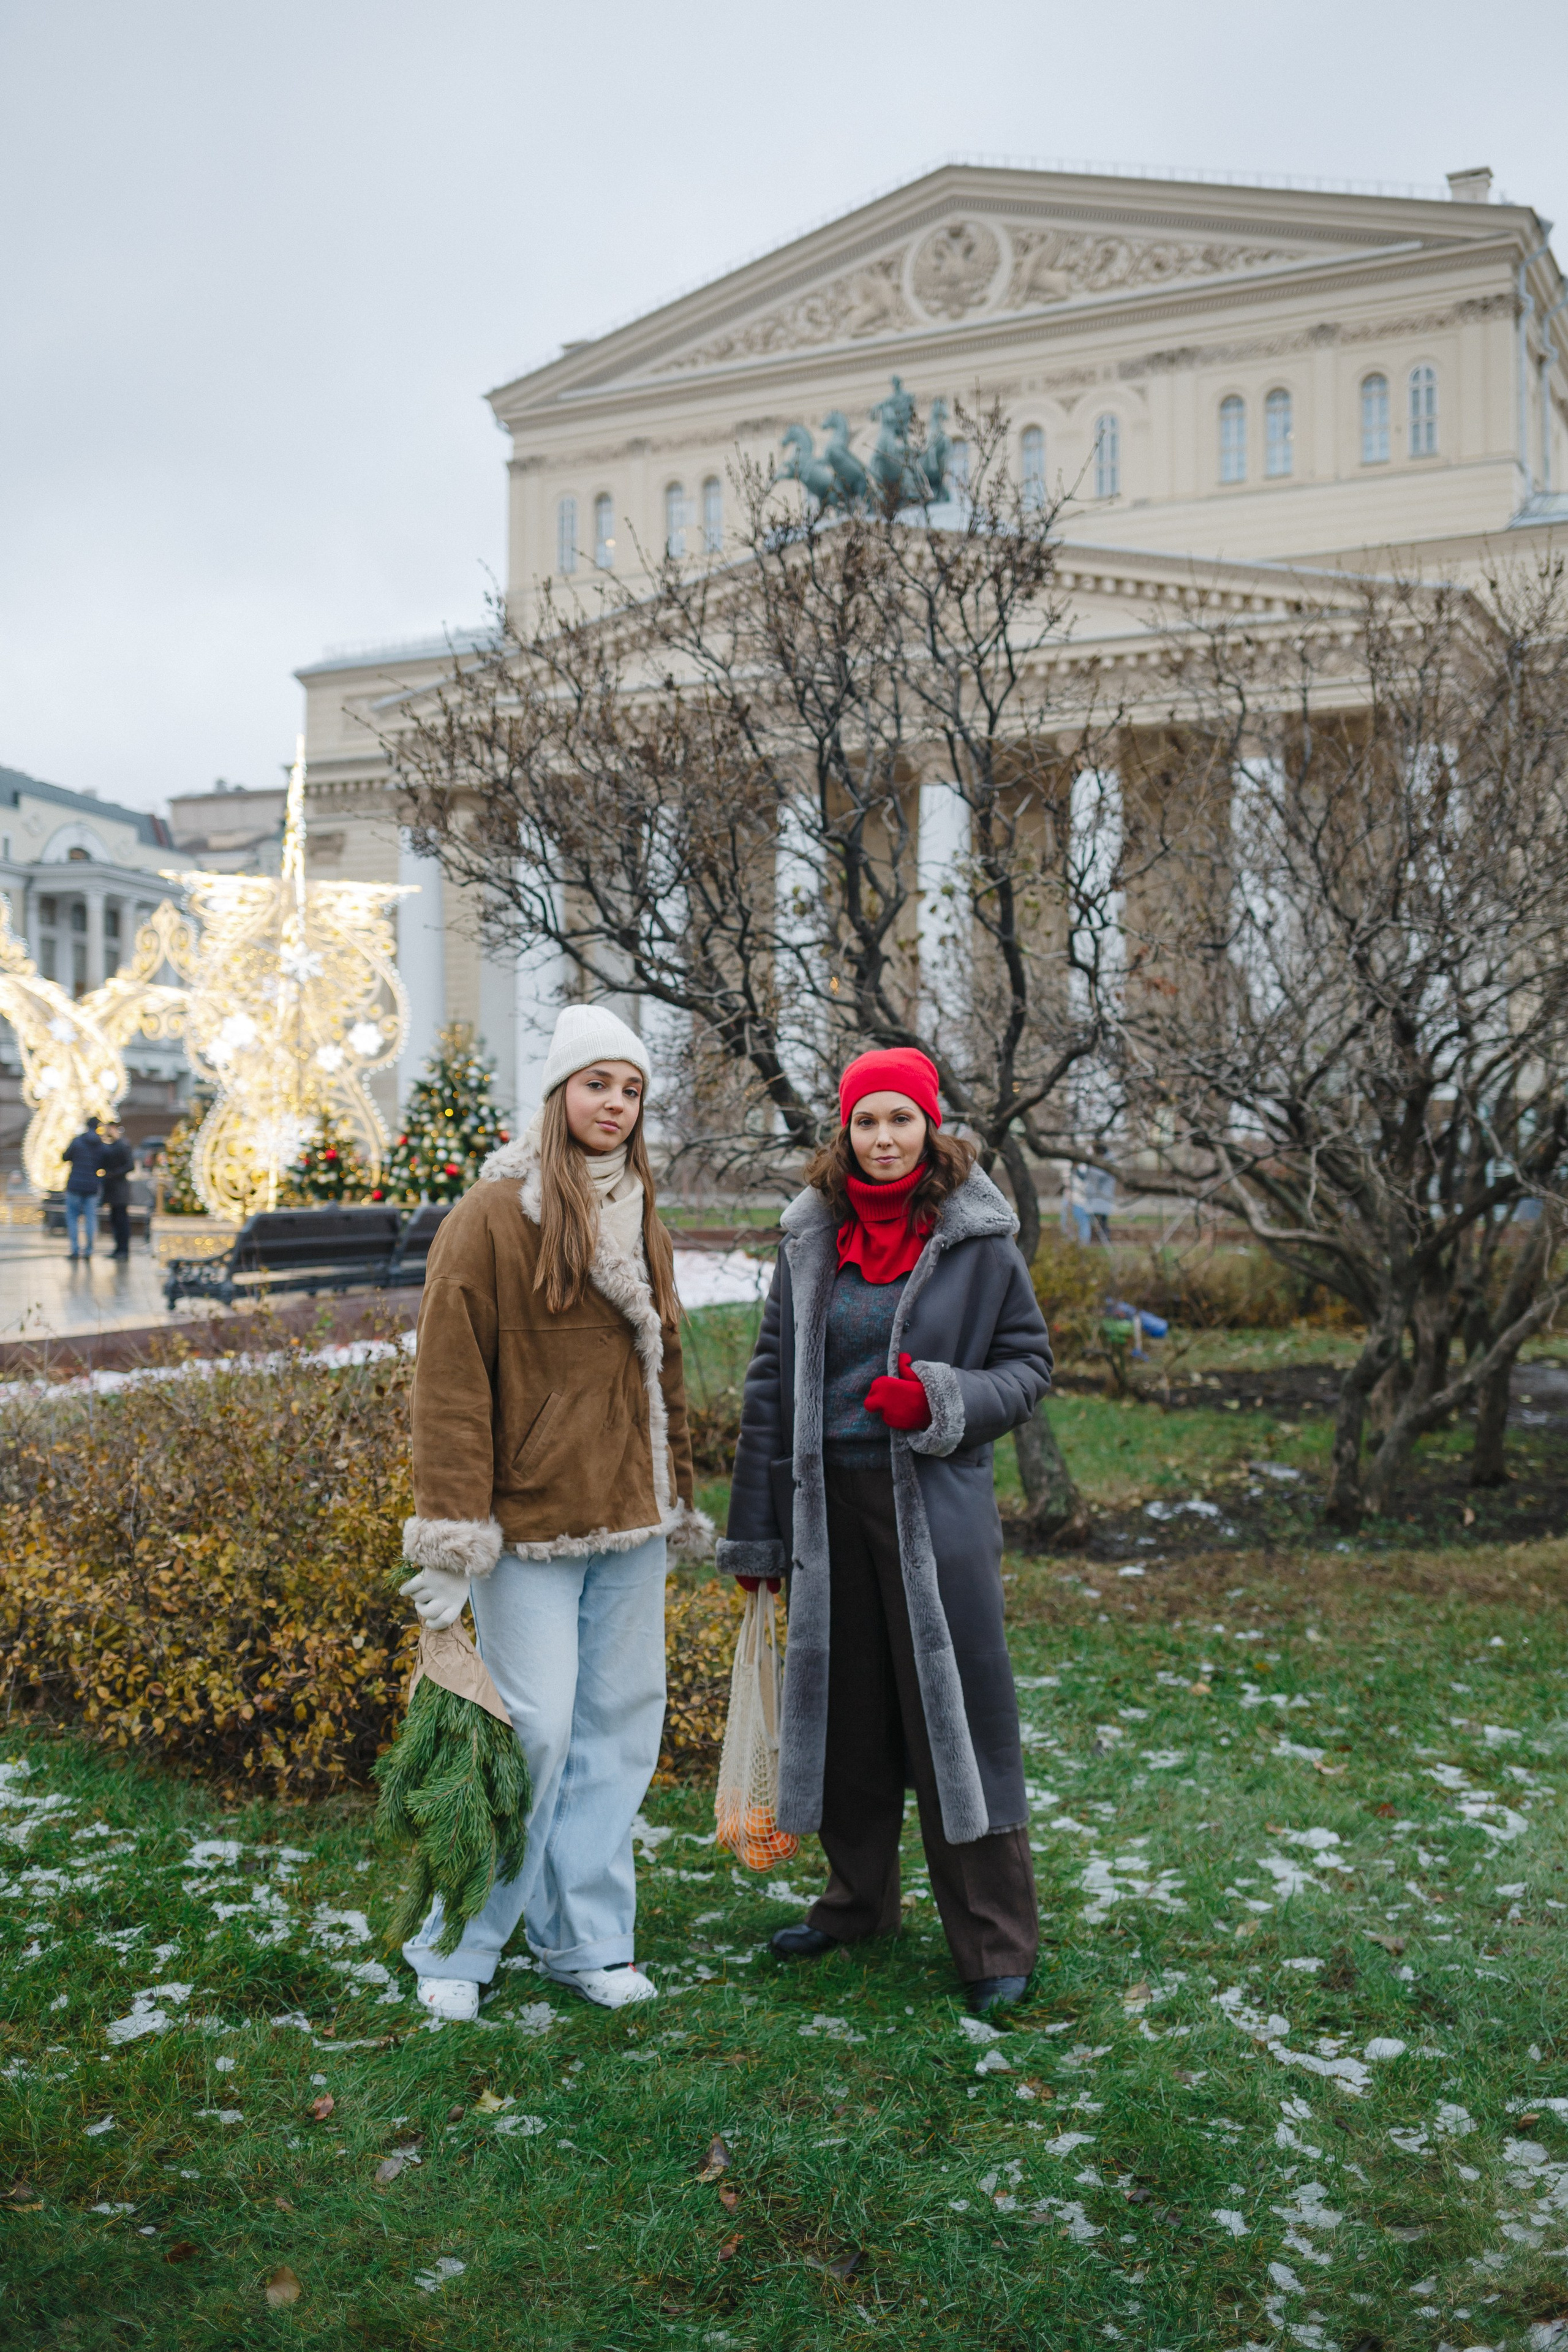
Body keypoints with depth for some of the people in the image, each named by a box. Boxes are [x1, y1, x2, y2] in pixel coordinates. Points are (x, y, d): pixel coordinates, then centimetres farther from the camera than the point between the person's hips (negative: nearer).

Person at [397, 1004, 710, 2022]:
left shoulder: (642, 1223, 14)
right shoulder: (494, 1216, -8)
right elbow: (452, 1382, -11)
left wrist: (683, 1498, 20)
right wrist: (452, 1536, -15)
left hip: (629, 1522, 7)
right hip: (530, 1522, -6)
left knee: (621, 1726, 9)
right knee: (535, 1728, -5)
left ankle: (587, 1940, 21)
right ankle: (457, 1948, 13)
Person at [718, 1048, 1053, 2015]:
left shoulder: (978, 1240, -4)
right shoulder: (811, 1237, 5)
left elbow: (1030, 1364, 2)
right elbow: (772, 1382, 9)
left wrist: (942, 1400, -18)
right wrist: (756, 1530, 8)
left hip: (936, 1507, -3)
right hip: (829, 1500, 4)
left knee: (953, 1709, 0)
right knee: (844, 1709, 14)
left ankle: (998, 1943, 13)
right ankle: (859, 1900, 33)